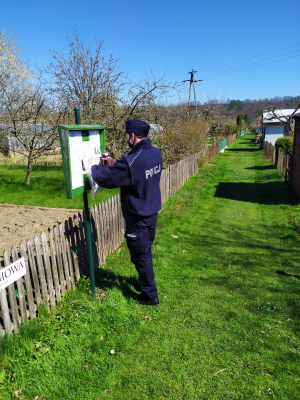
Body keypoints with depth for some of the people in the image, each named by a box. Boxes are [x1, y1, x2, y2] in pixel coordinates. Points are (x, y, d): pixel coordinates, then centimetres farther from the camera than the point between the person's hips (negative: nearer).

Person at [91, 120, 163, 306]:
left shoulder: (131, 161, -27)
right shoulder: (155, 152, -1)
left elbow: (105, 179, -19)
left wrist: (96, 166, 1)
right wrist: (116, 163, 9)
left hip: (138, 217, -8)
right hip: (152, 212, 8)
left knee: (141, 255, 8)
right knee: (146, 251, 25)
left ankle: (150, 295, 23)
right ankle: (146, 282, 44)